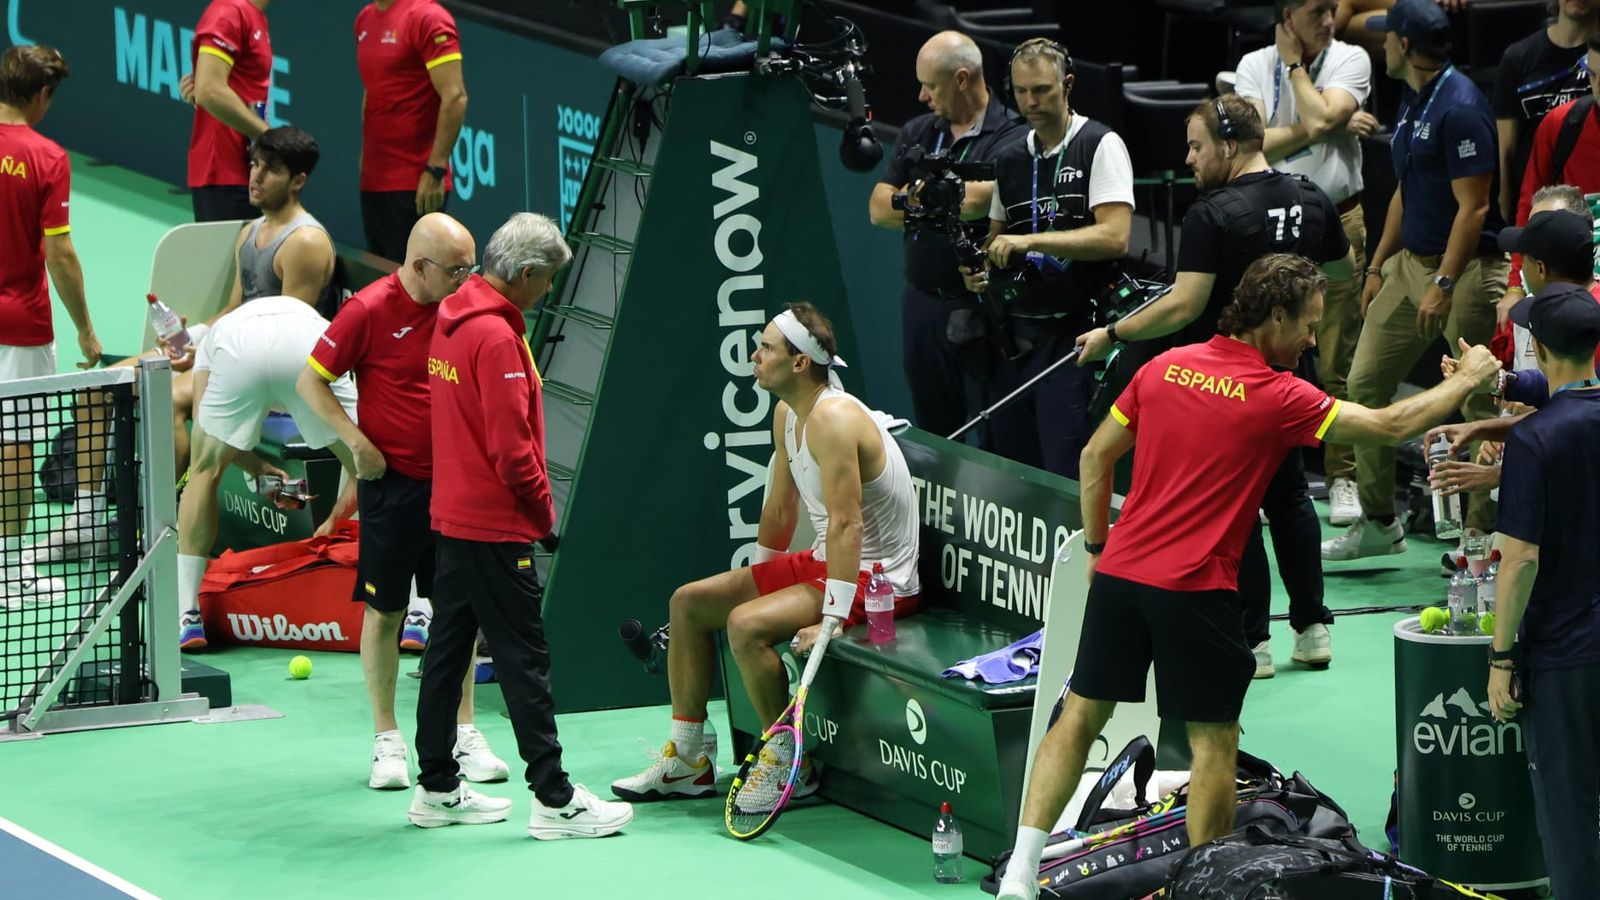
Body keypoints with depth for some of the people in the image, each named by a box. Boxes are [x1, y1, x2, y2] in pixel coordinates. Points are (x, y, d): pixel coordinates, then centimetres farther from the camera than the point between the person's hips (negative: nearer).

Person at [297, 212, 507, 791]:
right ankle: (387, 742, 11)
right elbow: (311, 382, -4)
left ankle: (464, 736, 15)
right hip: (391, 483, -4)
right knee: (384, 610, 3)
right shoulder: (368, 311, -11)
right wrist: (357, 442, -13)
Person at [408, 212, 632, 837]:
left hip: (453, 515, 10)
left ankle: (438, 790, 20)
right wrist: (544, 511, -7)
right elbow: (511, 447, -22)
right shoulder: (496, 336, -20)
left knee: (448, 649, 13)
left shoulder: (451, 319, 9)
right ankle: (554, 800, -2)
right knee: (525, 659, -5)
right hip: (497, 526, -10)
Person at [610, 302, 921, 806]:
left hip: (877, 576, -11)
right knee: (689, 603, 9)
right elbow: (780, 508, 18)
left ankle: (789, 765, -12)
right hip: (823, 562, 11)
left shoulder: (833, 419, -24)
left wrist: (830, 619, -33)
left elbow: (845, 524, -30)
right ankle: (687, 762, 14)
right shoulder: (786, 414, 7)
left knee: (747, 625, -29)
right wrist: (752, 582, 22)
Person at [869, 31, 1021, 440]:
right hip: (922, 304, 6)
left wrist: (917, 194, -5)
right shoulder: (917, 133, 12)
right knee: (932, 432, 13)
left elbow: (978, 199, -24)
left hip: (979, 309, -6)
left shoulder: (1010, 138, -9)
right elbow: (879, 209, 6)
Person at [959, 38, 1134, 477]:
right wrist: (980, 266, 3)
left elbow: (1115, 237, -16)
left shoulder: (1101, 146, -4)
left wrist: (1030, 241, -21)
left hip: (1069, 335, -7)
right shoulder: (1010, 159, 16)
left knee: (1065, 474, -11)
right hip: (1011, 335, 7)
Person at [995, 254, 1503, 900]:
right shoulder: (1277, 397, -10)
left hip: (1119, 573, 5)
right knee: (1214, 742, 7)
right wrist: (1467, 379, 7)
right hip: (1196, 591, -5)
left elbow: (1096, 456, 10)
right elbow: (1391, 426, -7)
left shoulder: (1165, 367, 5)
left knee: (1081, 717, 12)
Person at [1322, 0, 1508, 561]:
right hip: (1410, 263, 10)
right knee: (1365, 386, 8)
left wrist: (1444, 285, -23)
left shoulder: (1460, 108, -17)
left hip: (1465, 270, -10)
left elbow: (1472, 207, -20)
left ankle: (1483, 535, 2)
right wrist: (1378, 266, 20)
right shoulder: (1412, 101, 13)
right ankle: (1378, 524, 16)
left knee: (1476, 404, -5)